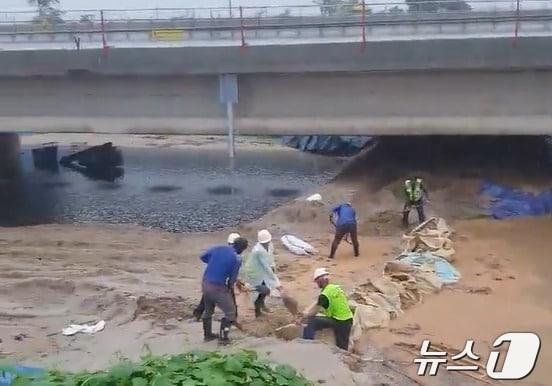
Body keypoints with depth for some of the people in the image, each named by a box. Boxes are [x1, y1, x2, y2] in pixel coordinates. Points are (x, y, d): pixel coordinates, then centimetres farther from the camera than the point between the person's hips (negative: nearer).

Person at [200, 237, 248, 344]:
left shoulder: (217, 248, 1)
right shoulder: (237, 259, -13)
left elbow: (202, 257, 13)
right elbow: (233, 278, -6)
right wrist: (230, 286, 14)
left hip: (205, 283, 7)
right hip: (218, 287, -6)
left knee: (208, 310, 25)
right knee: (230, 312, 12)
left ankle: (207, 335, 38)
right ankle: (223, 337, 14)